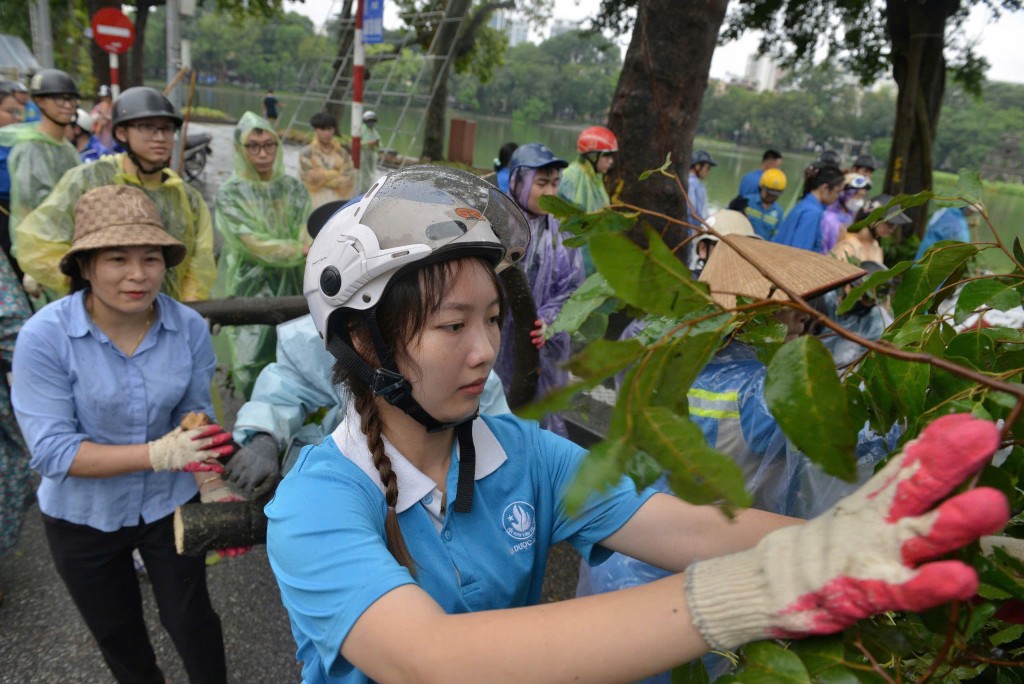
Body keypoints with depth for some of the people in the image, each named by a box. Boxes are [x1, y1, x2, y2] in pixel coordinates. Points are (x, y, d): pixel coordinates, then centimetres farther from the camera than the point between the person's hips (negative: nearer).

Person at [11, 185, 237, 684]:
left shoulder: (189, 326, -19)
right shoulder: (44, 336, -24)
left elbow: (196, 414, -10)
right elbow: (51, 449, -25)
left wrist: (213, 485, -25)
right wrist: (156, 453, -36)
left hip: (170, 503, 0)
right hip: (83, 516, 0)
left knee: (189, 619, 17)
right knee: (116, 633, 25)